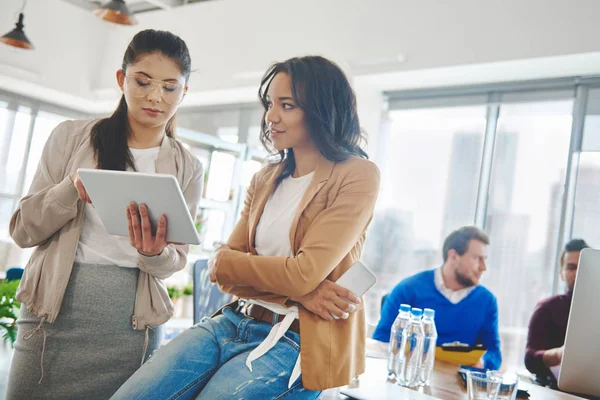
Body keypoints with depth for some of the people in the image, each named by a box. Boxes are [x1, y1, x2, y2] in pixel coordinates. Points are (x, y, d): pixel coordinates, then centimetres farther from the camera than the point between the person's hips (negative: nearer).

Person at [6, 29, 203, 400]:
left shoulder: (187, 168, 5)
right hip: (55, 313, 0)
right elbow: (23, 230, 2)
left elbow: (175, 261, 5)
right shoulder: (72, 137, 2)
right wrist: (72, 189, -16)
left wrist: (155, 254, -18)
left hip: (134, 325, 1)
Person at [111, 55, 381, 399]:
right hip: (236, 320, 5)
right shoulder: (265, 180, 13)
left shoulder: (357, 175, -6)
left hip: (298, 342, -5)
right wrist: (297, 290, -13)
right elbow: (225, 272, 5)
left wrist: (223, 263, -1)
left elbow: (304, 273, -16)